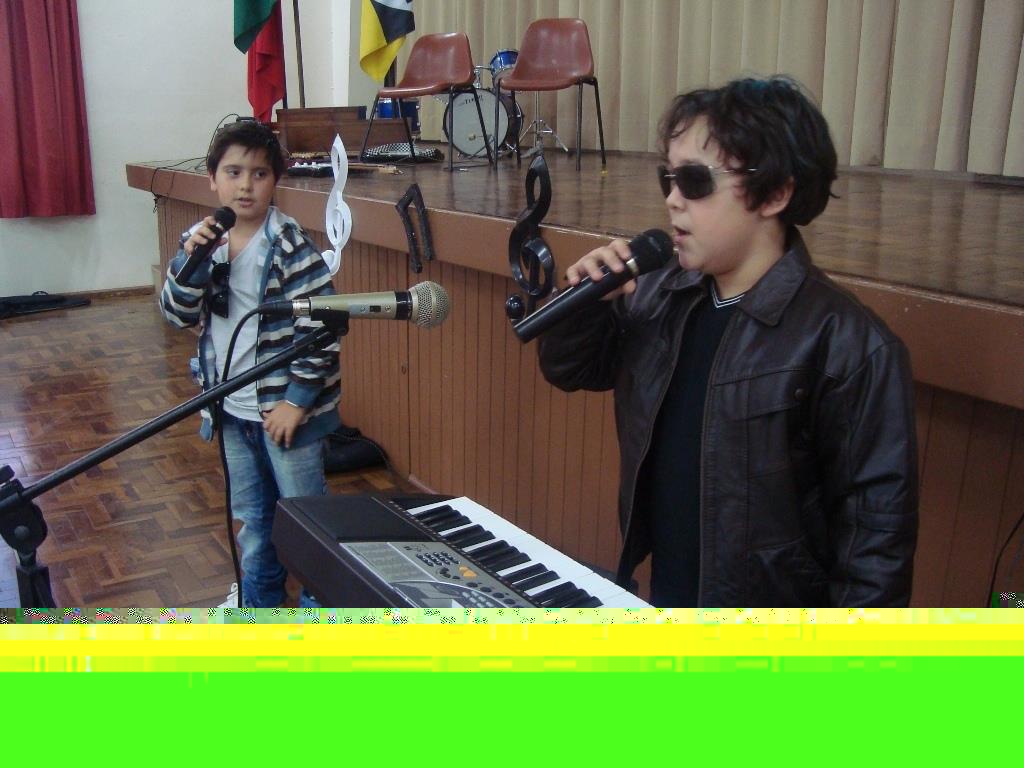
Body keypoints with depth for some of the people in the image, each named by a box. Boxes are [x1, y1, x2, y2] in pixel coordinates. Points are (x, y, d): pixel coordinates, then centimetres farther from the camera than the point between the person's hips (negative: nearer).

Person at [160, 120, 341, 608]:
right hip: (233, 408, 6)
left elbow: (320, 328, -18)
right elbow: (178, 315, -1)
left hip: (285, 407, -6)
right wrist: (191, 259, -17)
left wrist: (297, 401, -18)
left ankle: (321, 601, 29)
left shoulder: (290, 246, -16)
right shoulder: (202, 239, 2)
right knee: (251, 517, 22)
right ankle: (260, 599, 42)